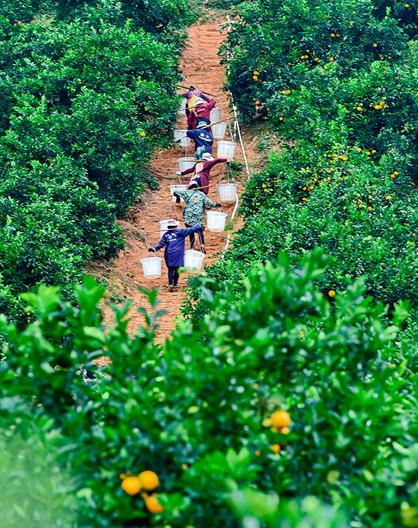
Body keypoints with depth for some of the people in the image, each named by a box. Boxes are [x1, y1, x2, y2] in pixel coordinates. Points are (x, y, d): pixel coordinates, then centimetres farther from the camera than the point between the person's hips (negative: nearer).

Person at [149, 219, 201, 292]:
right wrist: (197, 226, 18)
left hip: (169, 254, 2)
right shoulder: (180, 232, 2)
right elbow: (191, 230, 4)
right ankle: (175, 284, 12)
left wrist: (155, 248, 0)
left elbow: (161, 243, 0)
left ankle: (170, 284, -10)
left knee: (170, 269, 3)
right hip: (178, 254, -2)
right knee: (177, 269, 7)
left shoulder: (166, 234, 9)